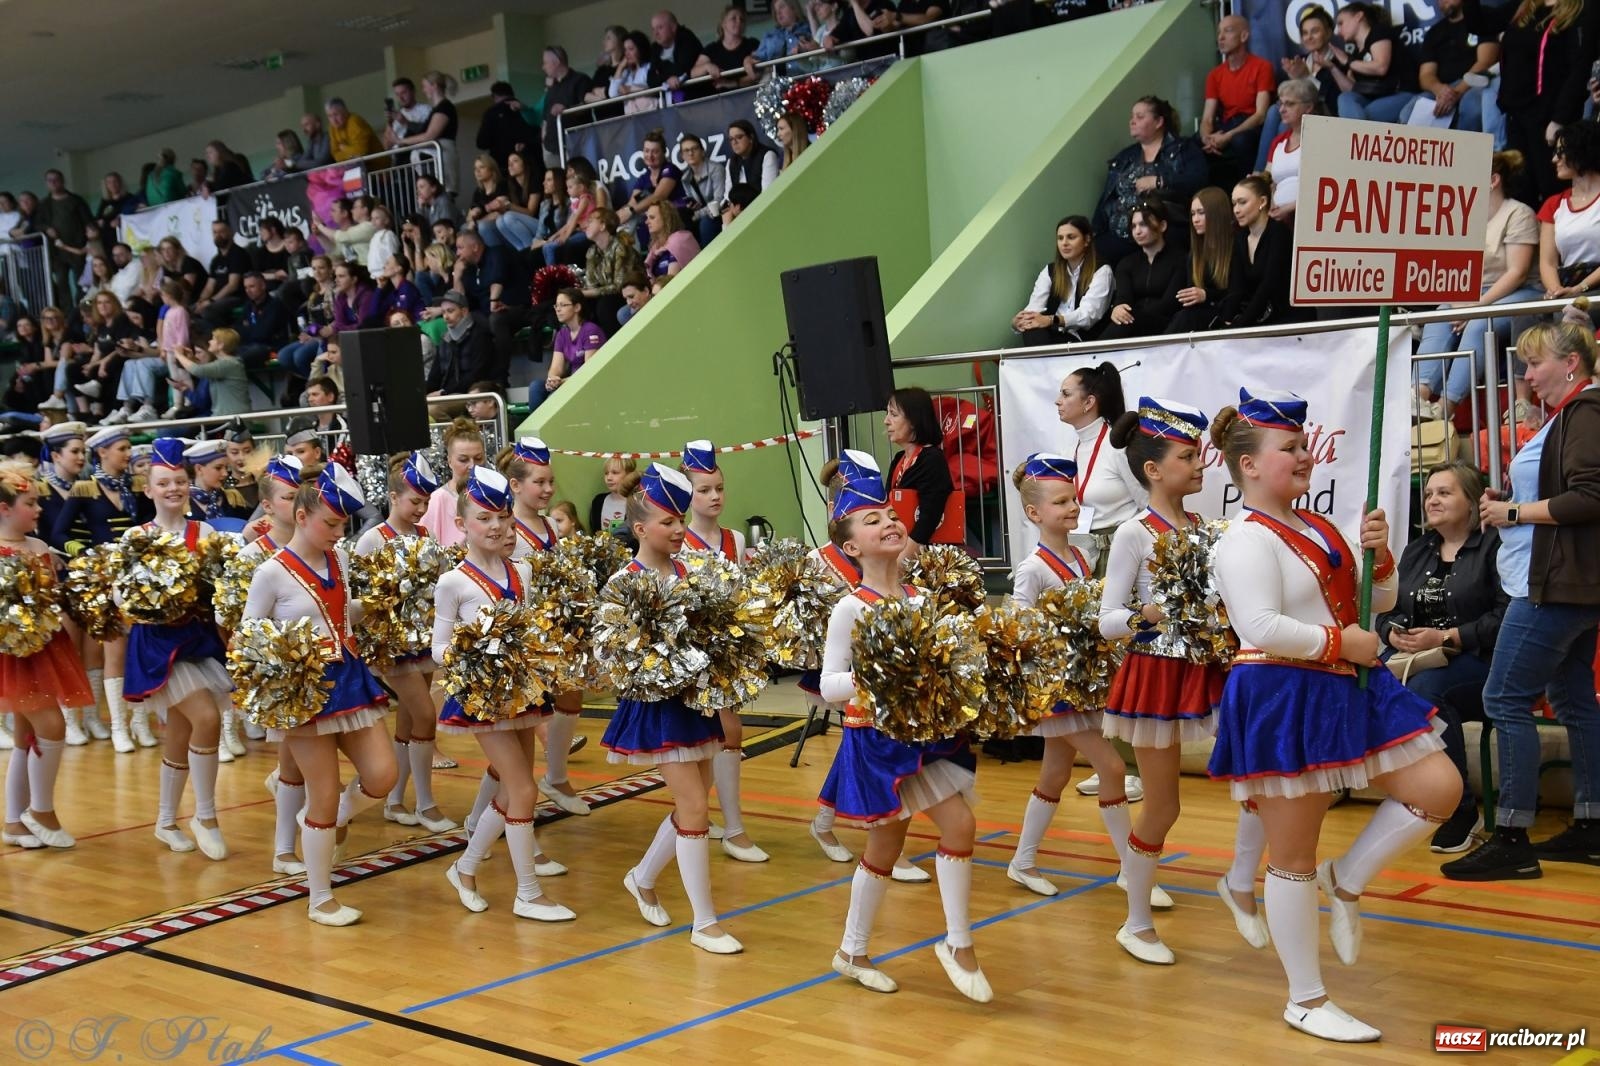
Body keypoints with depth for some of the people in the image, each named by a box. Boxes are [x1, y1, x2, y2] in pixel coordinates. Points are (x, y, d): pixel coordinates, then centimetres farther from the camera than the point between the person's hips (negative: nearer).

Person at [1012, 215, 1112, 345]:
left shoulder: (1101, 271, 1)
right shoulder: (1050, 270, 16)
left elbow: (1088, 314, -15)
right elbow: (1034, 306, 1)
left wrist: (1051, 320, -33)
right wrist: (1017, 321, -24)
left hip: (1083, 341, -4)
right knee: (1033, 331, -32)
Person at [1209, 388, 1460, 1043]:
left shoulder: (1319, 528, 12)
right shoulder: (1247, 541, -15)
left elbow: (1377, 603, 18)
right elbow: (1262, 628, -28)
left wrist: (1378, 555, -2)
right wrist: (1342, 642, -18)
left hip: (1348, 691, 9)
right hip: (1282, 701, -9)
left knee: (1440, 789, 2)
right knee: (1293, 858, 2)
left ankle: (1345, 882, 19)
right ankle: (1306, 1002, 14)